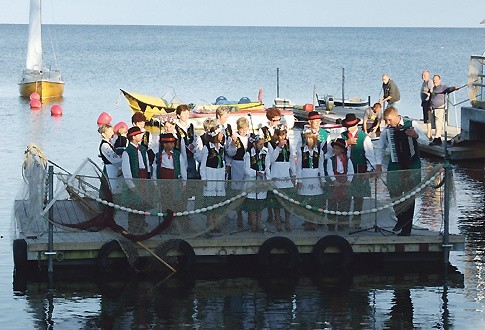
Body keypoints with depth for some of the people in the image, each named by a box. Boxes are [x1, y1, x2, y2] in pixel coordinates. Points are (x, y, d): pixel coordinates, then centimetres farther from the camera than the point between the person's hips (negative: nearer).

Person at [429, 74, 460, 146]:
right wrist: (430, 105, 17)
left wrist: (454, 88, -44)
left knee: (438, 125, -11)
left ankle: (436, 139, -11)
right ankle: (439, 140, 14)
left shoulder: (442, 87, -4)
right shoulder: (433, 88, 19)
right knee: (436, 125, 9)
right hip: (433, 109, 8)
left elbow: (448, 89, -23)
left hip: (440, 109, -8)